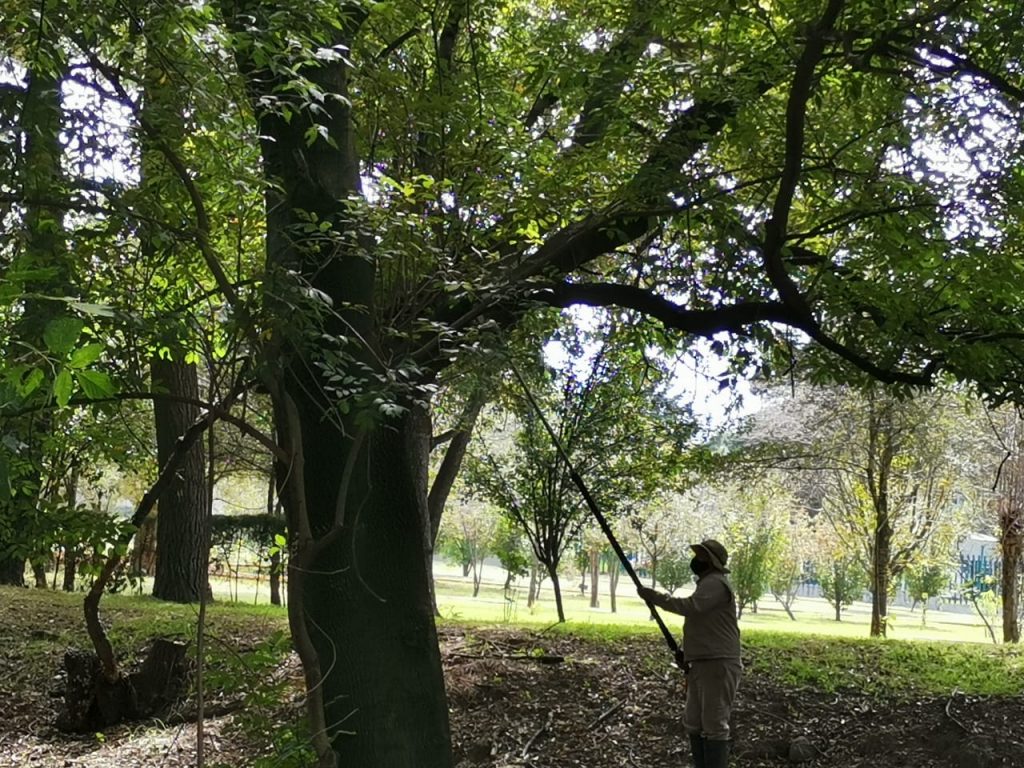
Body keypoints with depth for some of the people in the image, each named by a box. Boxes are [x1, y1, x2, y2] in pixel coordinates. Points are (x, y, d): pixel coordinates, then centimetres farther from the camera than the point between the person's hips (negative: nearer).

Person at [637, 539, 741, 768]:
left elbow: (691, 606, -28)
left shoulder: (715, 583, -13)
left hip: (718, 666, -11)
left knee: (714, 725, -9)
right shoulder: (707, 583, 22)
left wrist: (654, 596, -23)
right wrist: (687, 653, 16)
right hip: (702, 665, 11)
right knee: (693, 723, 15)